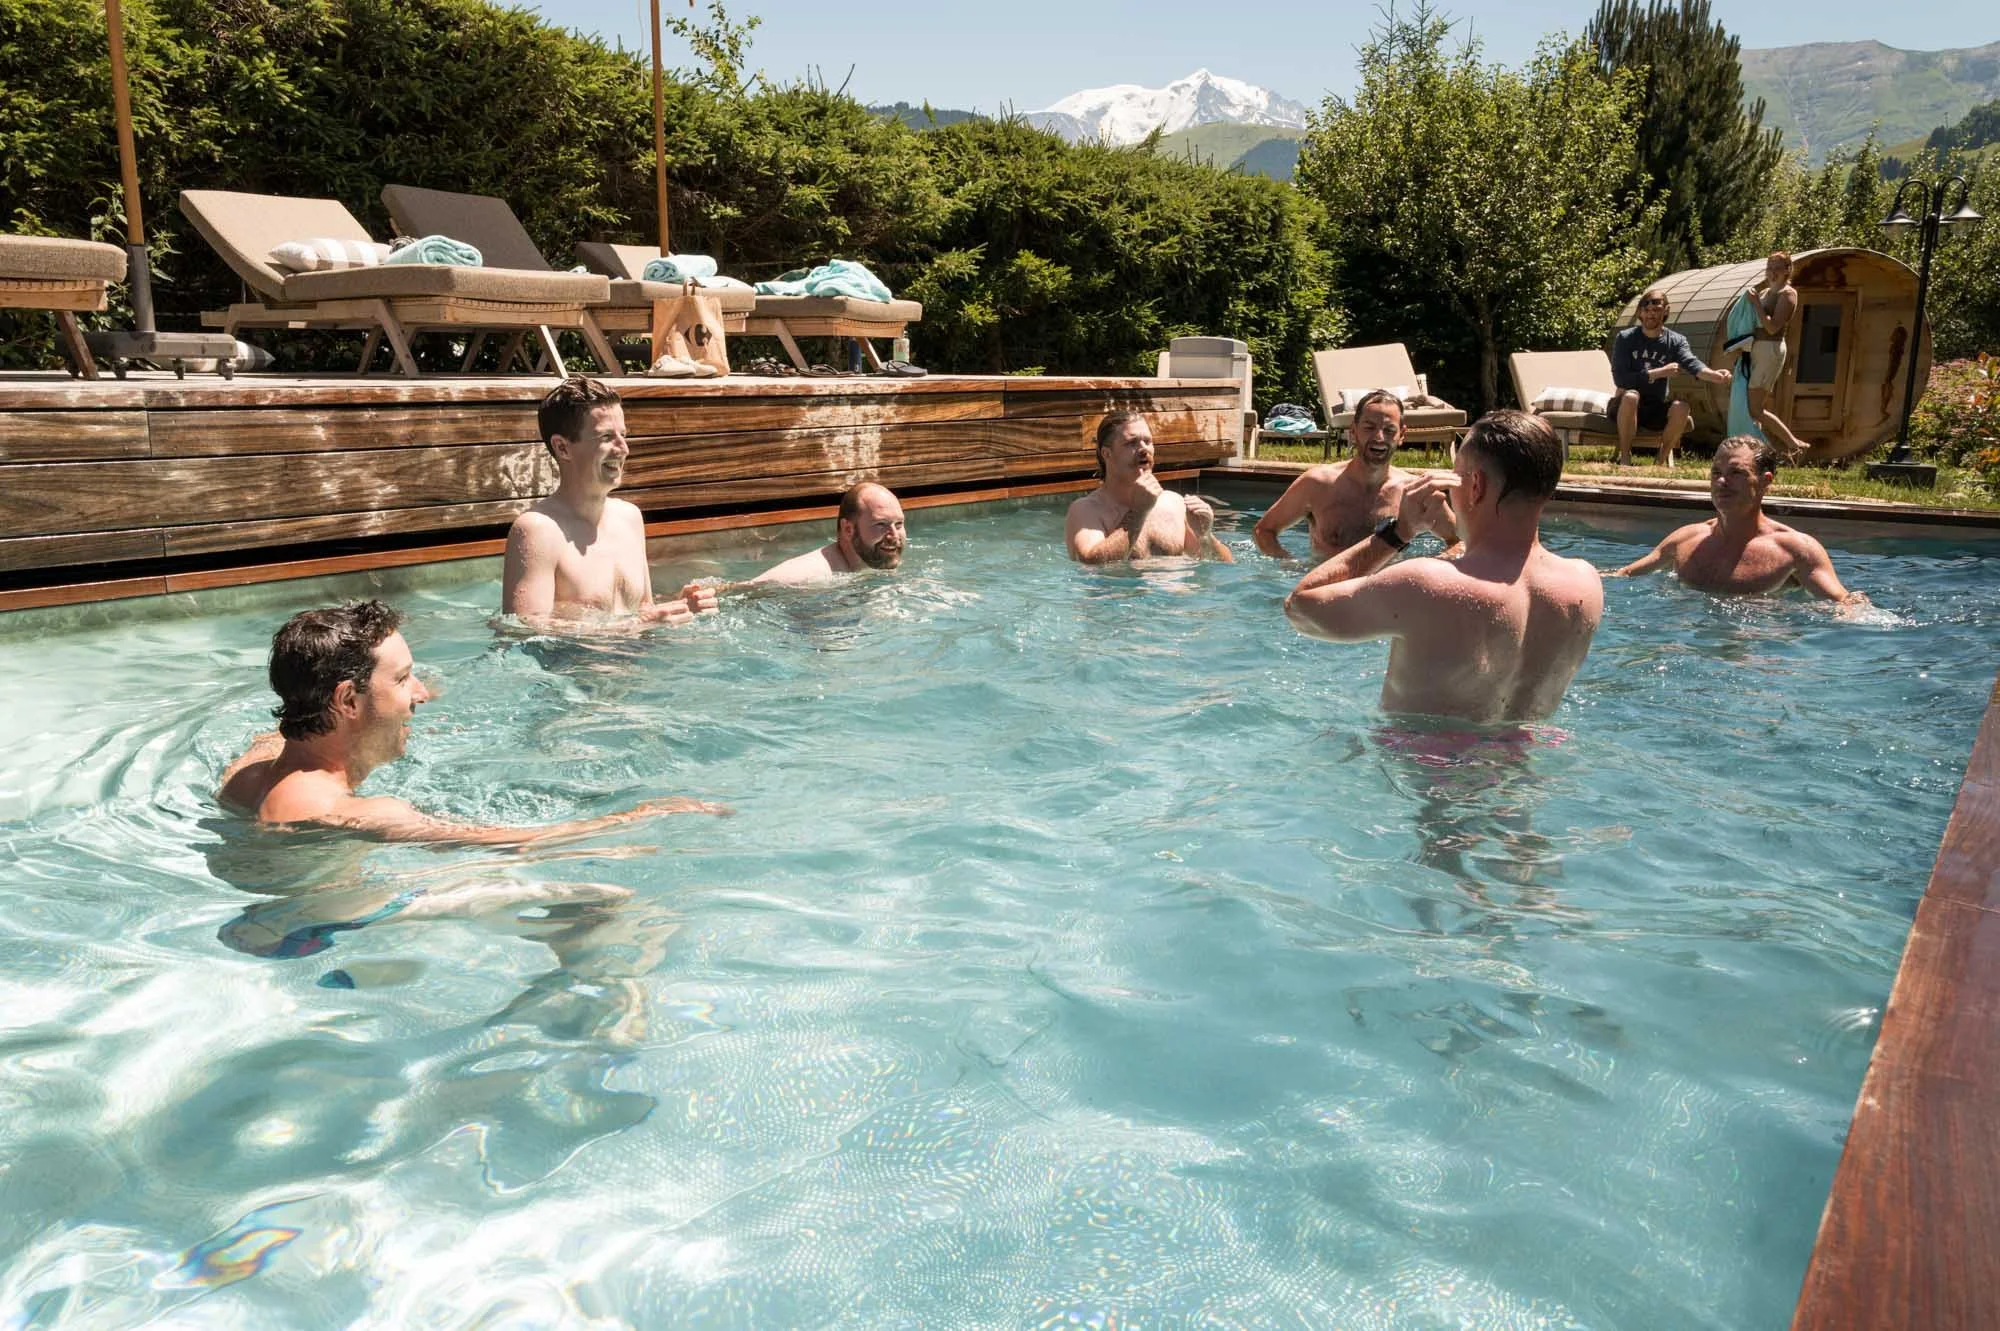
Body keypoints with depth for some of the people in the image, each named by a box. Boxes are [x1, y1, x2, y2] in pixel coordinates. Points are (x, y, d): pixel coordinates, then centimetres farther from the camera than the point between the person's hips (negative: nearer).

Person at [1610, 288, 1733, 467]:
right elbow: (1620, 378, -16)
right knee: (1631, 396, -36)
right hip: (1624, 407, -2)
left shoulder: (1675, 340, 1)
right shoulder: (1625, 338, -5)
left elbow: (1692, 363, -19)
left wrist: (1714, 375, -41)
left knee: (1681, 407, -28)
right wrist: (1659, 373, -18)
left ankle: (1664, 456, -6)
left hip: (1656, 409, 2)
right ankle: (1624, 456, -24)